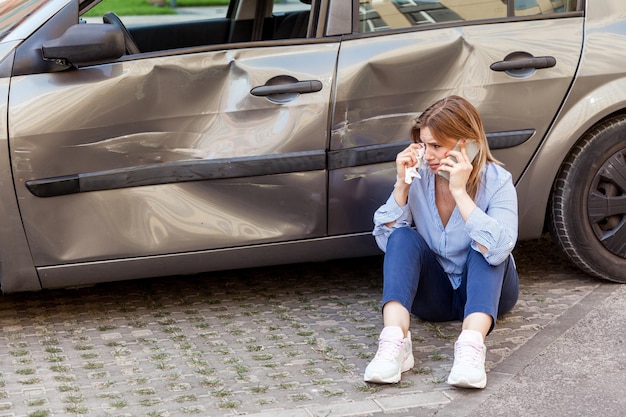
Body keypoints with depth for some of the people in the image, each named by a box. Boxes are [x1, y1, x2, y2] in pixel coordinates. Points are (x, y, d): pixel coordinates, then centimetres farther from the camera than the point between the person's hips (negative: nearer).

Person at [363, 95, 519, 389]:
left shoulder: (496, 181, -18)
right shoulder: (419, 175, -10)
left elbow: (499, 249, -35)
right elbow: (386, 240, -13)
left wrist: (459, 191, -35)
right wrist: (402, 185, -23)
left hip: (484, 292, -2)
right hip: (434, 295, 2)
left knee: (490, 249, -30)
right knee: (404, 237, -24)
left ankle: (471, 346, -49)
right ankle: (394, 343, -43)